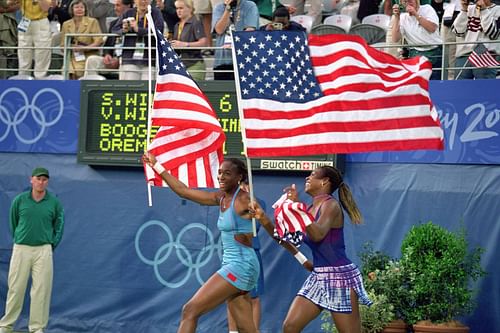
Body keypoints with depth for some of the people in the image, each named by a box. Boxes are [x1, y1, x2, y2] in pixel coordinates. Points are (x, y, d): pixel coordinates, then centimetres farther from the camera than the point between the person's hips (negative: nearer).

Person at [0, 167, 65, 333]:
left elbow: (58, 226, 11)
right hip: (21, 249, 0)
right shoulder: (19, 200, 1)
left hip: (43, 250, 0)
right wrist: (19, 240, 12)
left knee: (41, 289, -2)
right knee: (16, 288, 2)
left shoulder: (54, 203, 2)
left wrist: (51, 245, 7)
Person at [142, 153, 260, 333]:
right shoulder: (220, 198, 12)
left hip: (240, 266, -8)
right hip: (232, 264, 8)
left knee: (190, 310, -9)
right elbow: (184, 191, 18)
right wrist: (157, 166, 19)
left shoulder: (243, 199, -10)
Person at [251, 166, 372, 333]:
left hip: (340, 276, -8)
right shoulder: (310, 209, 12)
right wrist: (264, 219, 5)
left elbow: (318, 235, -29)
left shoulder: (331, 205, -11)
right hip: (318, 277, 8)